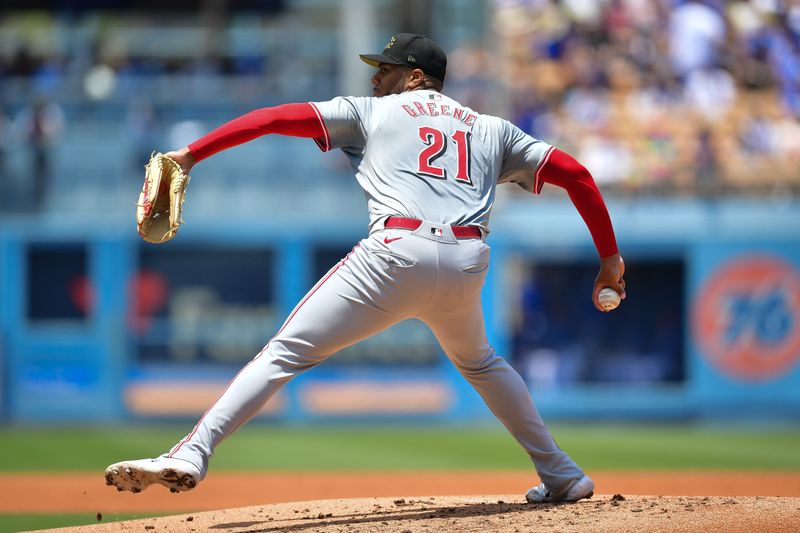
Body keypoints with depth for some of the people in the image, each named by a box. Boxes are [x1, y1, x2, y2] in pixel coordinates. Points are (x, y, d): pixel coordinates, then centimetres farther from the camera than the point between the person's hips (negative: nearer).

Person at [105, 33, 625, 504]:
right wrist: (610, 258, 27)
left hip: (398, 252, -4)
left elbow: (277, 117, 11)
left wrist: (190, 154, 9)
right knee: (479, 362, 33)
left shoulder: (372, 112, 19)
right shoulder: (492, 129, 27)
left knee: (287, 351, -5)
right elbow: (576, 173, 23)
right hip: (468, 262, 4)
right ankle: (562, 475, 32)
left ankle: (191, 455, -19)